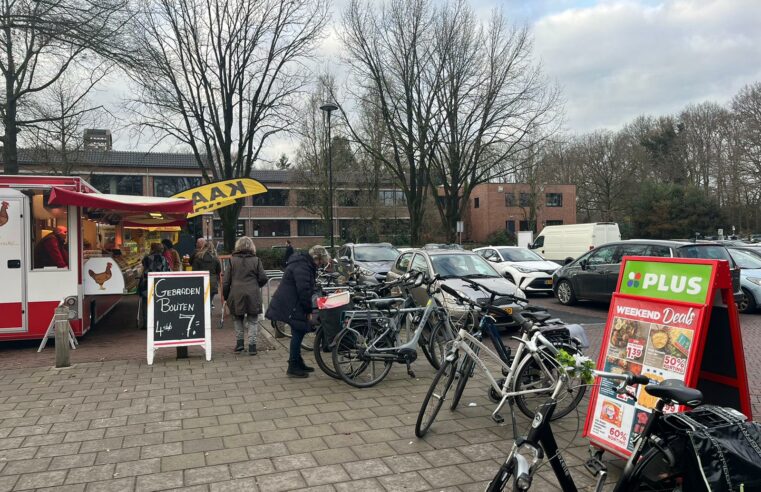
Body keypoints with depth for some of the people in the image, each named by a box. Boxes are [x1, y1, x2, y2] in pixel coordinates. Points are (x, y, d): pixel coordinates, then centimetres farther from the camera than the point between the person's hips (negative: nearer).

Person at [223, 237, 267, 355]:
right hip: (253, 295, -1)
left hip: (236, 295, 1)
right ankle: (252, 345, 4)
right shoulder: (256, 260, 1)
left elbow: (226, 281, 3)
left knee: (238, 319, 20)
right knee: (252, 321, 7)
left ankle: (239, 342, 17)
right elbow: (263, 278, -1)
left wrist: (226, 295, 13)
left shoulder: (232, 260, 3)